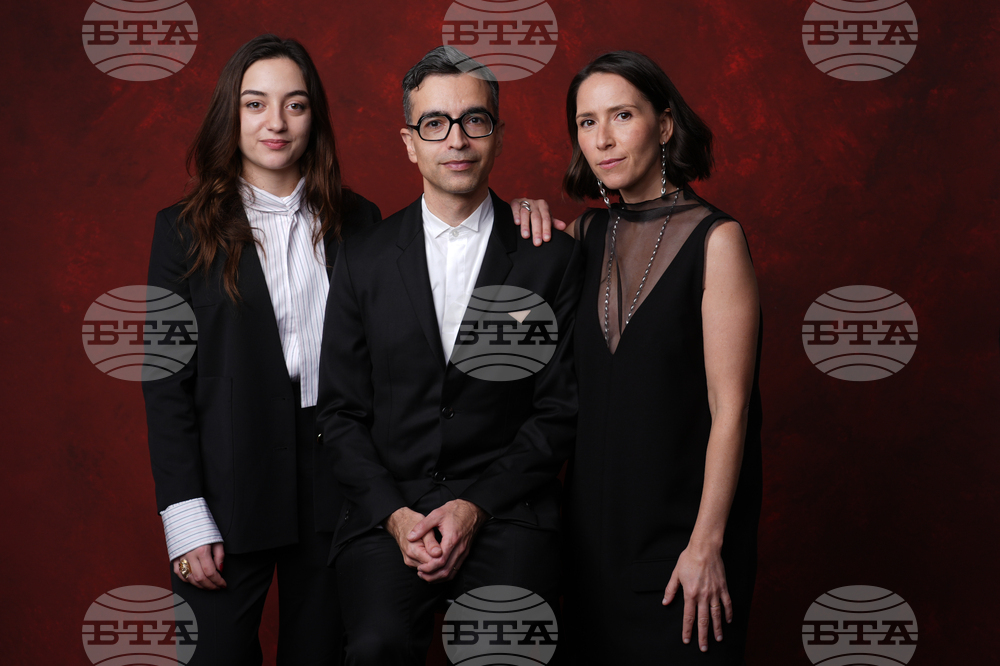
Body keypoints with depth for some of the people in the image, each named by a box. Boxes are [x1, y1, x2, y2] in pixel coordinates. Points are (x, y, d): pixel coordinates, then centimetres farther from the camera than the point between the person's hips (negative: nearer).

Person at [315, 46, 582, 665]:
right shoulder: (364, 258, 9)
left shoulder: (553, 257, 4)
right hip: (387, 510, 1)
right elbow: (341, 411, 8)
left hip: (505, 510, -1)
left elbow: (561, 409, 3)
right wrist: (395, 514, -7)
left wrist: (476, 507, -8)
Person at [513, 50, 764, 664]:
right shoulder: (586, 235, 4)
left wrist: (706, 544, -17)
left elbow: (729, 407, -14)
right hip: (595, 517, 5)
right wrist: (527, 222, 0)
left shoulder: (715, 238, -12)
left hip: (681, 521, -5)